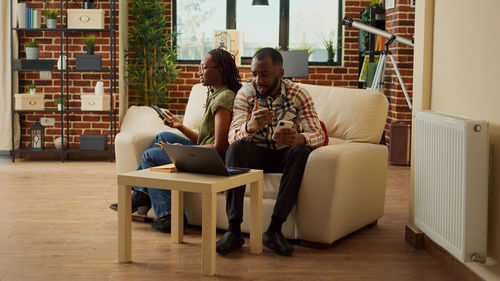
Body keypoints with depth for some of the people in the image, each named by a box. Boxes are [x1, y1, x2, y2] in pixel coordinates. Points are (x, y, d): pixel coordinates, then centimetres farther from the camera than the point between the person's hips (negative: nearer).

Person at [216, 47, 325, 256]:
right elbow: (232, 136, -19)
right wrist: (250, 127, -44)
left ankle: (274, 229, -32)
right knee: (236, 148, -30)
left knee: (301, 151, -31)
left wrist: (299, 138, -39)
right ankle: (234, 230, -32)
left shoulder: (298, 94, -7)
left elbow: (318, 134, -14)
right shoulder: (245, 94, -7)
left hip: (285, 154, 0)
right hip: (256, 154, 0)